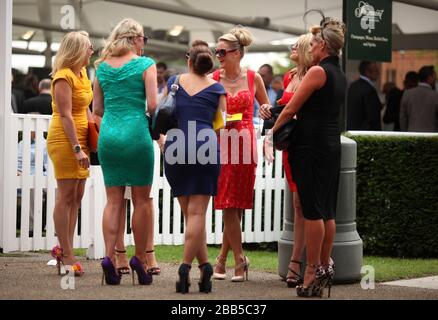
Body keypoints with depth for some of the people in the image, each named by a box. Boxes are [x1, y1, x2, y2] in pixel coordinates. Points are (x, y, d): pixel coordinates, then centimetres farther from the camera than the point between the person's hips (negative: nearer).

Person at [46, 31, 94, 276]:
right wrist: (77, 148, -21)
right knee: (66, 196, -7)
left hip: (79, 140, 9)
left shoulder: (82, 73, 15)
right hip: (64, 140, -9)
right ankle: (67, 255, -5)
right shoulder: (63, 77, -13)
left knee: (77, 197, 8)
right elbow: (65, 115, -17)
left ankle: (65, 249, 14)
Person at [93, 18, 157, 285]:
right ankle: (140, 258, 8)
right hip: (136, 135, -4)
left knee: (113, 200, 7)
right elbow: (153, 105, -10)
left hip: (108, 136, 4)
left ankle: (109, 256, -6)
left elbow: (97, 109, 12)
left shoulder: (103, 66, 10)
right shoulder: (145, 64, -4)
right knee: (142, 200, 6)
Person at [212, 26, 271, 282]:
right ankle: (240, 259, 0)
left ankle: (223, 259, 13)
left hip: (245, 144, 1)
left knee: (237, 206, 2)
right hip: (221, 144, -1)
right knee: (228, 205, -6)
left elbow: (266, 108, 17)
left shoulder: (253, 78, 5)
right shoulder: (213, 79, 3)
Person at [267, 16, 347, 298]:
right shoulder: (340, 76, 15)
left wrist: (273, 131, 5)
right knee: (327, 211, 10)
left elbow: (291, 108, -8)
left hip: (312, 147, -8)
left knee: (313, 211, -6)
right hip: (332, 145, 8)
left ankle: (313, 271, -4)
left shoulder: (317, 71, -11)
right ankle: (326, 266, 14)